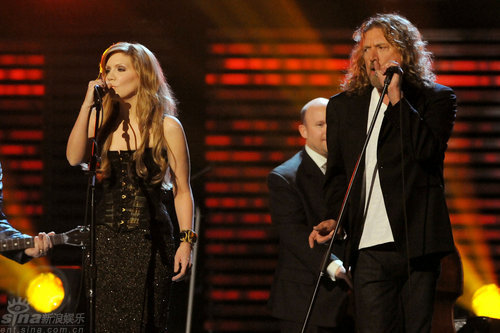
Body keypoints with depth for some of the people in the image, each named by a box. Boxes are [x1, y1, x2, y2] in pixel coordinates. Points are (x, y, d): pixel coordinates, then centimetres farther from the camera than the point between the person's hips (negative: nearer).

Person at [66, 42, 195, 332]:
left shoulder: (167, 126, 1)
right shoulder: (103, 121, 10)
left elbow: (182, 190, 1)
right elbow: (74, 158, -8)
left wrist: (187, 241, -9)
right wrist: (87, 105, -9)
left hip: (150, 241, -3)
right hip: (105, 239, 3)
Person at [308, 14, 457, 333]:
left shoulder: (437, 98, 6)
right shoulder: (343, 105, 17)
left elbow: (427, 151, -11)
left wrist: (396, 99, -9)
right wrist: (335, 218, 6)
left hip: (416, 243, -3)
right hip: (370, 248, 3)